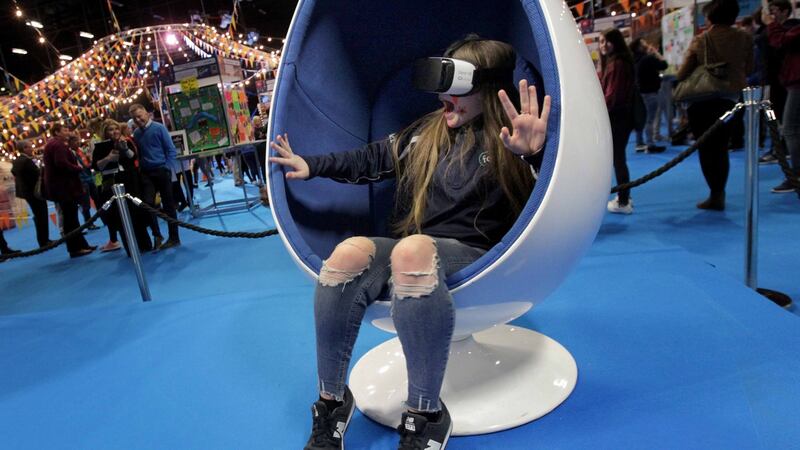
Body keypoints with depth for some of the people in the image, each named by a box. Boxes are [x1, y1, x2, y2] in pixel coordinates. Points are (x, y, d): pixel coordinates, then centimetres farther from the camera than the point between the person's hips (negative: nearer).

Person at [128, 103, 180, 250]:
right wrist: (139, 169, 4)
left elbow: (171, 150, -7)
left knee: (168, 205, 3)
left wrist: (168, 168, -14)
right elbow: (137, 154, 16)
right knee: (148, 204, -8)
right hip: (146, 173, 4)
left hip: (161, 170, -4)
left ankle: (174, 238, 10)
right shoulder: (136, 133, 8)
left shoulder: (159, 128, -5)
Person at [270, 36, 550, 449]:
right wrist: (312, 167, 17)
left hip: (471, 259, -4)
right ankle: (331, 401, -13)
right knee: (350, 252, -27)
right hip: (407, 256, 5)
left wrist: (536, 154, -34)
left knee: (412, 249, -39)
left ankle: (425, 416, -26)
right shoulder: (428, 131, 16)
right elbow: (372, 160, 22)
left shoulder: (508, 142, -1)